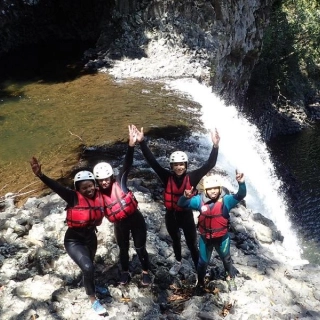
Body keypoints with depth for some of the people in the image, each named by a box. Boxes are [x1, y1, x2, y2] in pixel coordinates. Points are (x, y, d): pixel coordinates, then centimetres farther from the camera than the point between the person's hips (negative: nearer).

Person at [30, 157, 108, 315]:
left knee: (89, 266, 27)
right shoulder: (73, 197, -24)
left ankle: (91, 286, 57)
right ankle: (93, 299, 5)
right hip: (74, 240, -5)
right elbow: (56, 187, -40)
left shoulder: (99, 196, -12)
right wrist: (40, 175, -53)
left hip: (90, 237, 5)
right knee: (88, 267, -19)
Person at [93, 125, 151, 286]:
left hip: (135, 219, -3)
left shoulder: (119, 182, -17)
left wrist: (131, 145, -41)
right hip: (120, 224, 3)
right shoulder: (98, 195, -7)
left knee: (140, 248, 10)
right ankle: (125, 272, 45)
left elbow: (127, 165, -29)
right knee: (123, 248, 20)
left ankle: (145, 272, 33)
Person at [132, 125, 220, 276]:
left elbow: (209, 165, -23)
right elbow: (152, 161, -21)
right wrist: (142, 142, -31)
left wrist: (215, 146, -36)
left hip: (187, 215, -2)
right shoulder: (167, 177, -16)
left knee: (192, 244, 8)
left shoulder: (192, 177, -17)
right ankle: (178, 262, 54)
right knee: (175, 240, 28)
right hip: (171, 215, 3)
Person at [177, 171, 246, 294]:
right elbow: (182, 204, -15)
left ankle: (231, 279, 54)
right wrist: (186, 197, -38)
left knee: (226, 259, 26)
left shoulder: (226, 200, -19)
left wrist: (241, 183, -51)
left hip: (222, 238, 0)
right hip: (205, 238, 0)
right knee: (203, 262, 21)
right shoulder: (200, 200, -16)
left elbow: (240, 196, -32)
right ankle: (200, 282, 47)